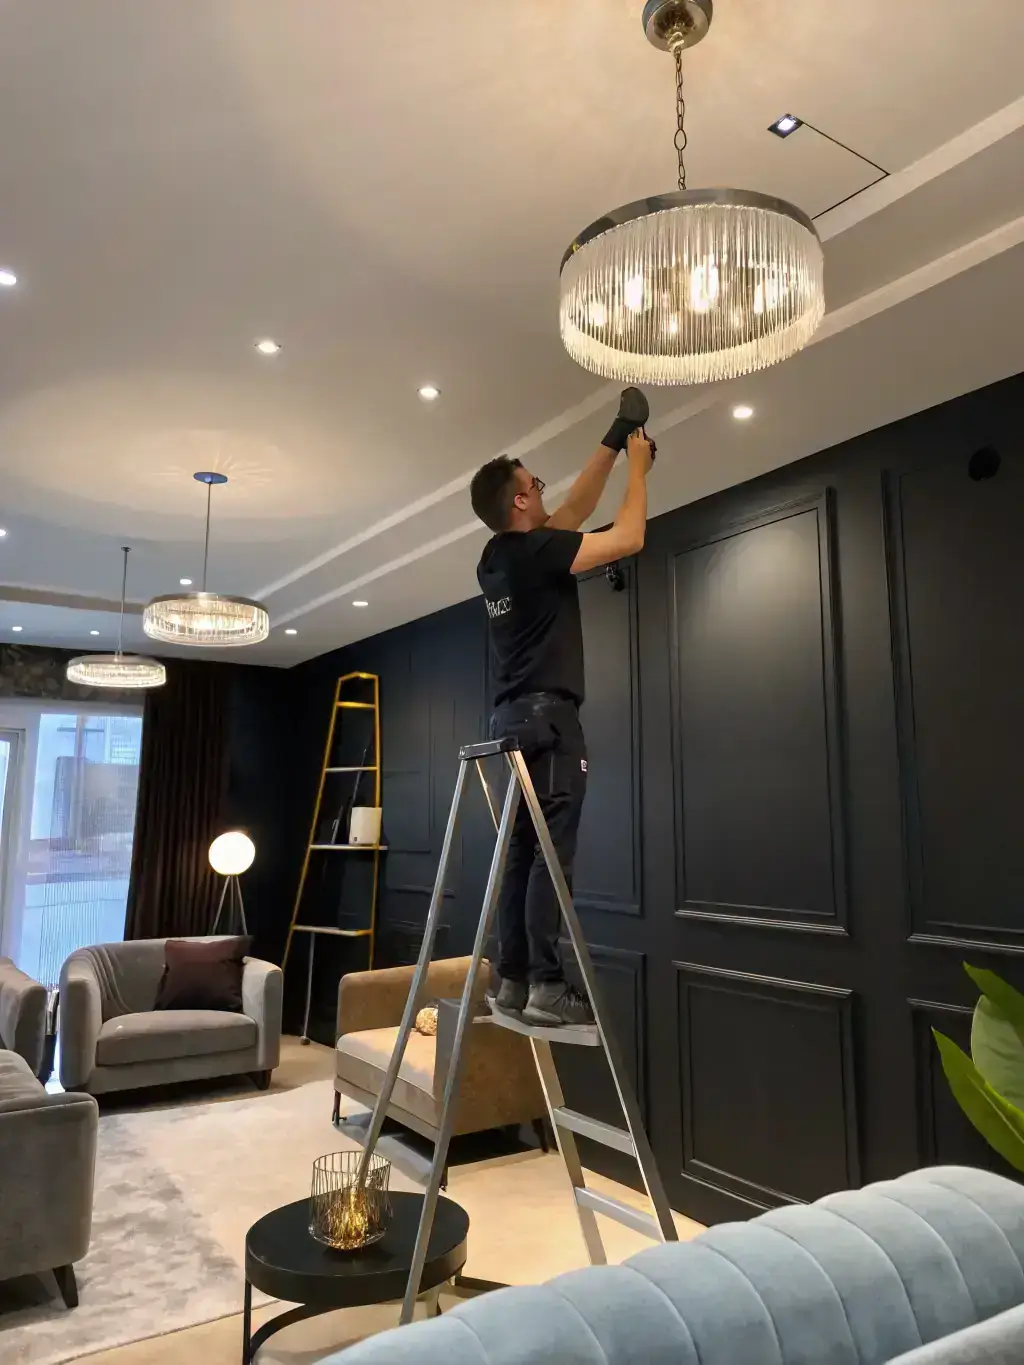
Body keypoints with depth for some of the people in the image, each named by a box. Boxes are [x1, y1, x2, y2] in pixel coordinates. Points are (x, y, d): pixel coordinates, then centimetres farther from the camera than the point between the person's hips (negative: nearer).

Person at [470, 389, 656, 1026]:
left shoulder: (498, 558, 18)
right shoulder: (535, 549, -10)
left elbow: (574, 513, 27)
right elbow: (629, 538, -10)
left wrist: (610, 448, 29)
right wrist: (639, 468, 5)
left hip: (513, 716, 10)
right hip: (547, 715, -10)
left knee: (521, 850, 8)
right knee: (551, 852, -10)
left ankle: (514, 980, 12)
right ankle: (546, 985, -8)